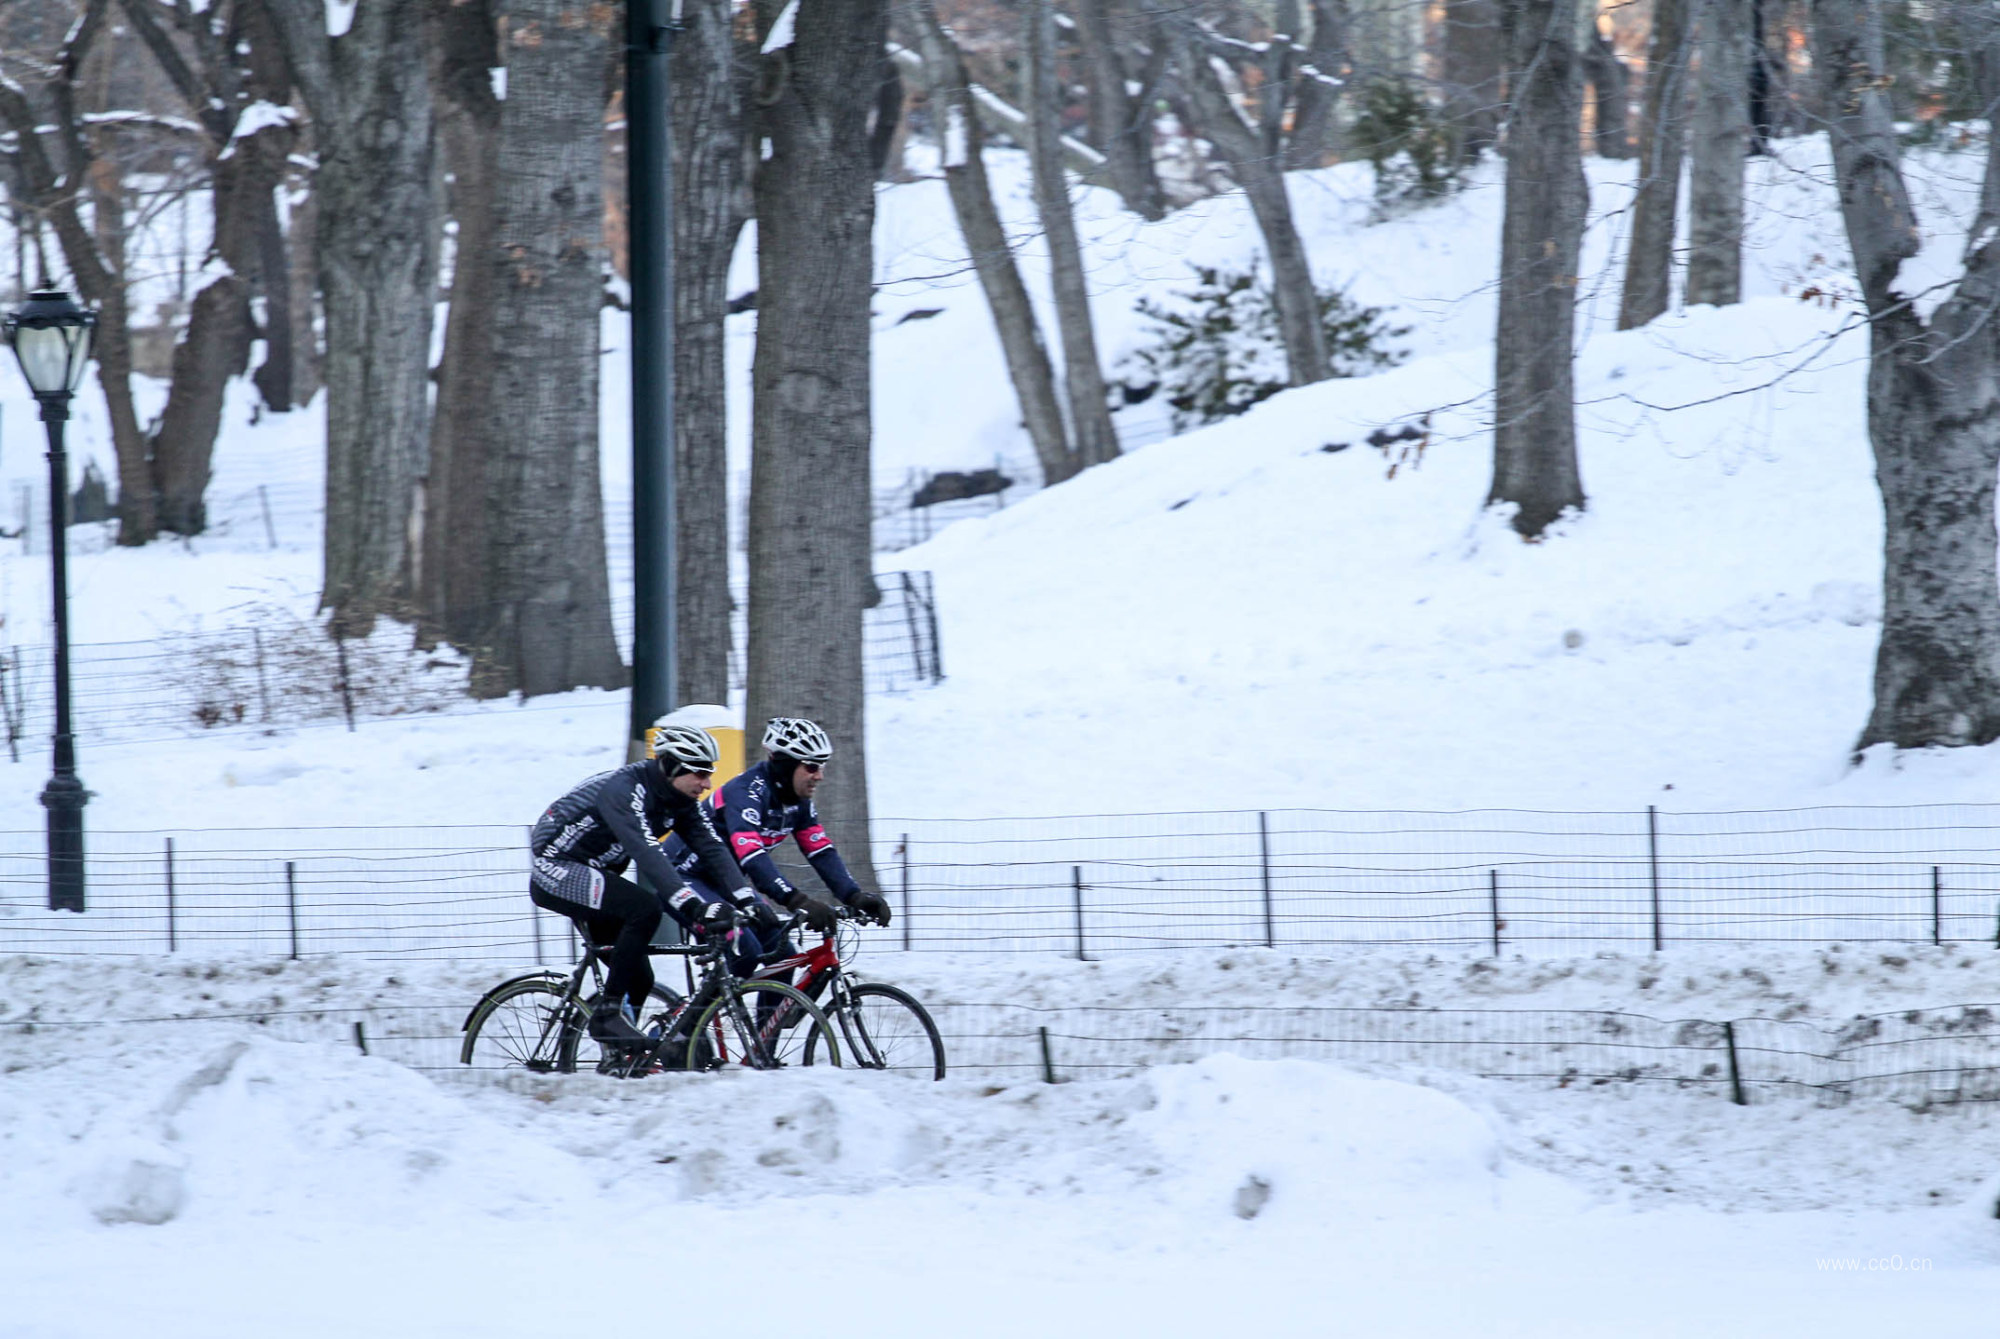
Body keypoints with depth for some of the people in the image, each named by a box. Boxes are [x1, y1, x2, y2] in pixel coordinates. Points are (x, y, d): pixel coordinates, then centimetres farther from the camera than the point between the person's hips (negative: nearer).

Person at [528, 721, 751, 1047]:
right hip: (557, 872, -9)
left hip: (595, 876, 9)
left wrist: (746, 899, -24)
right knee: (645, 908, -29)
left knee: (639, 980, 3)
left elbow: (712, 849, -9)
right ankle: (608, 1013, -24)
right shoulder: (623, 790, -29)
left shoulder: (682, 800, -3)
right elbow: (646, 853, -41)